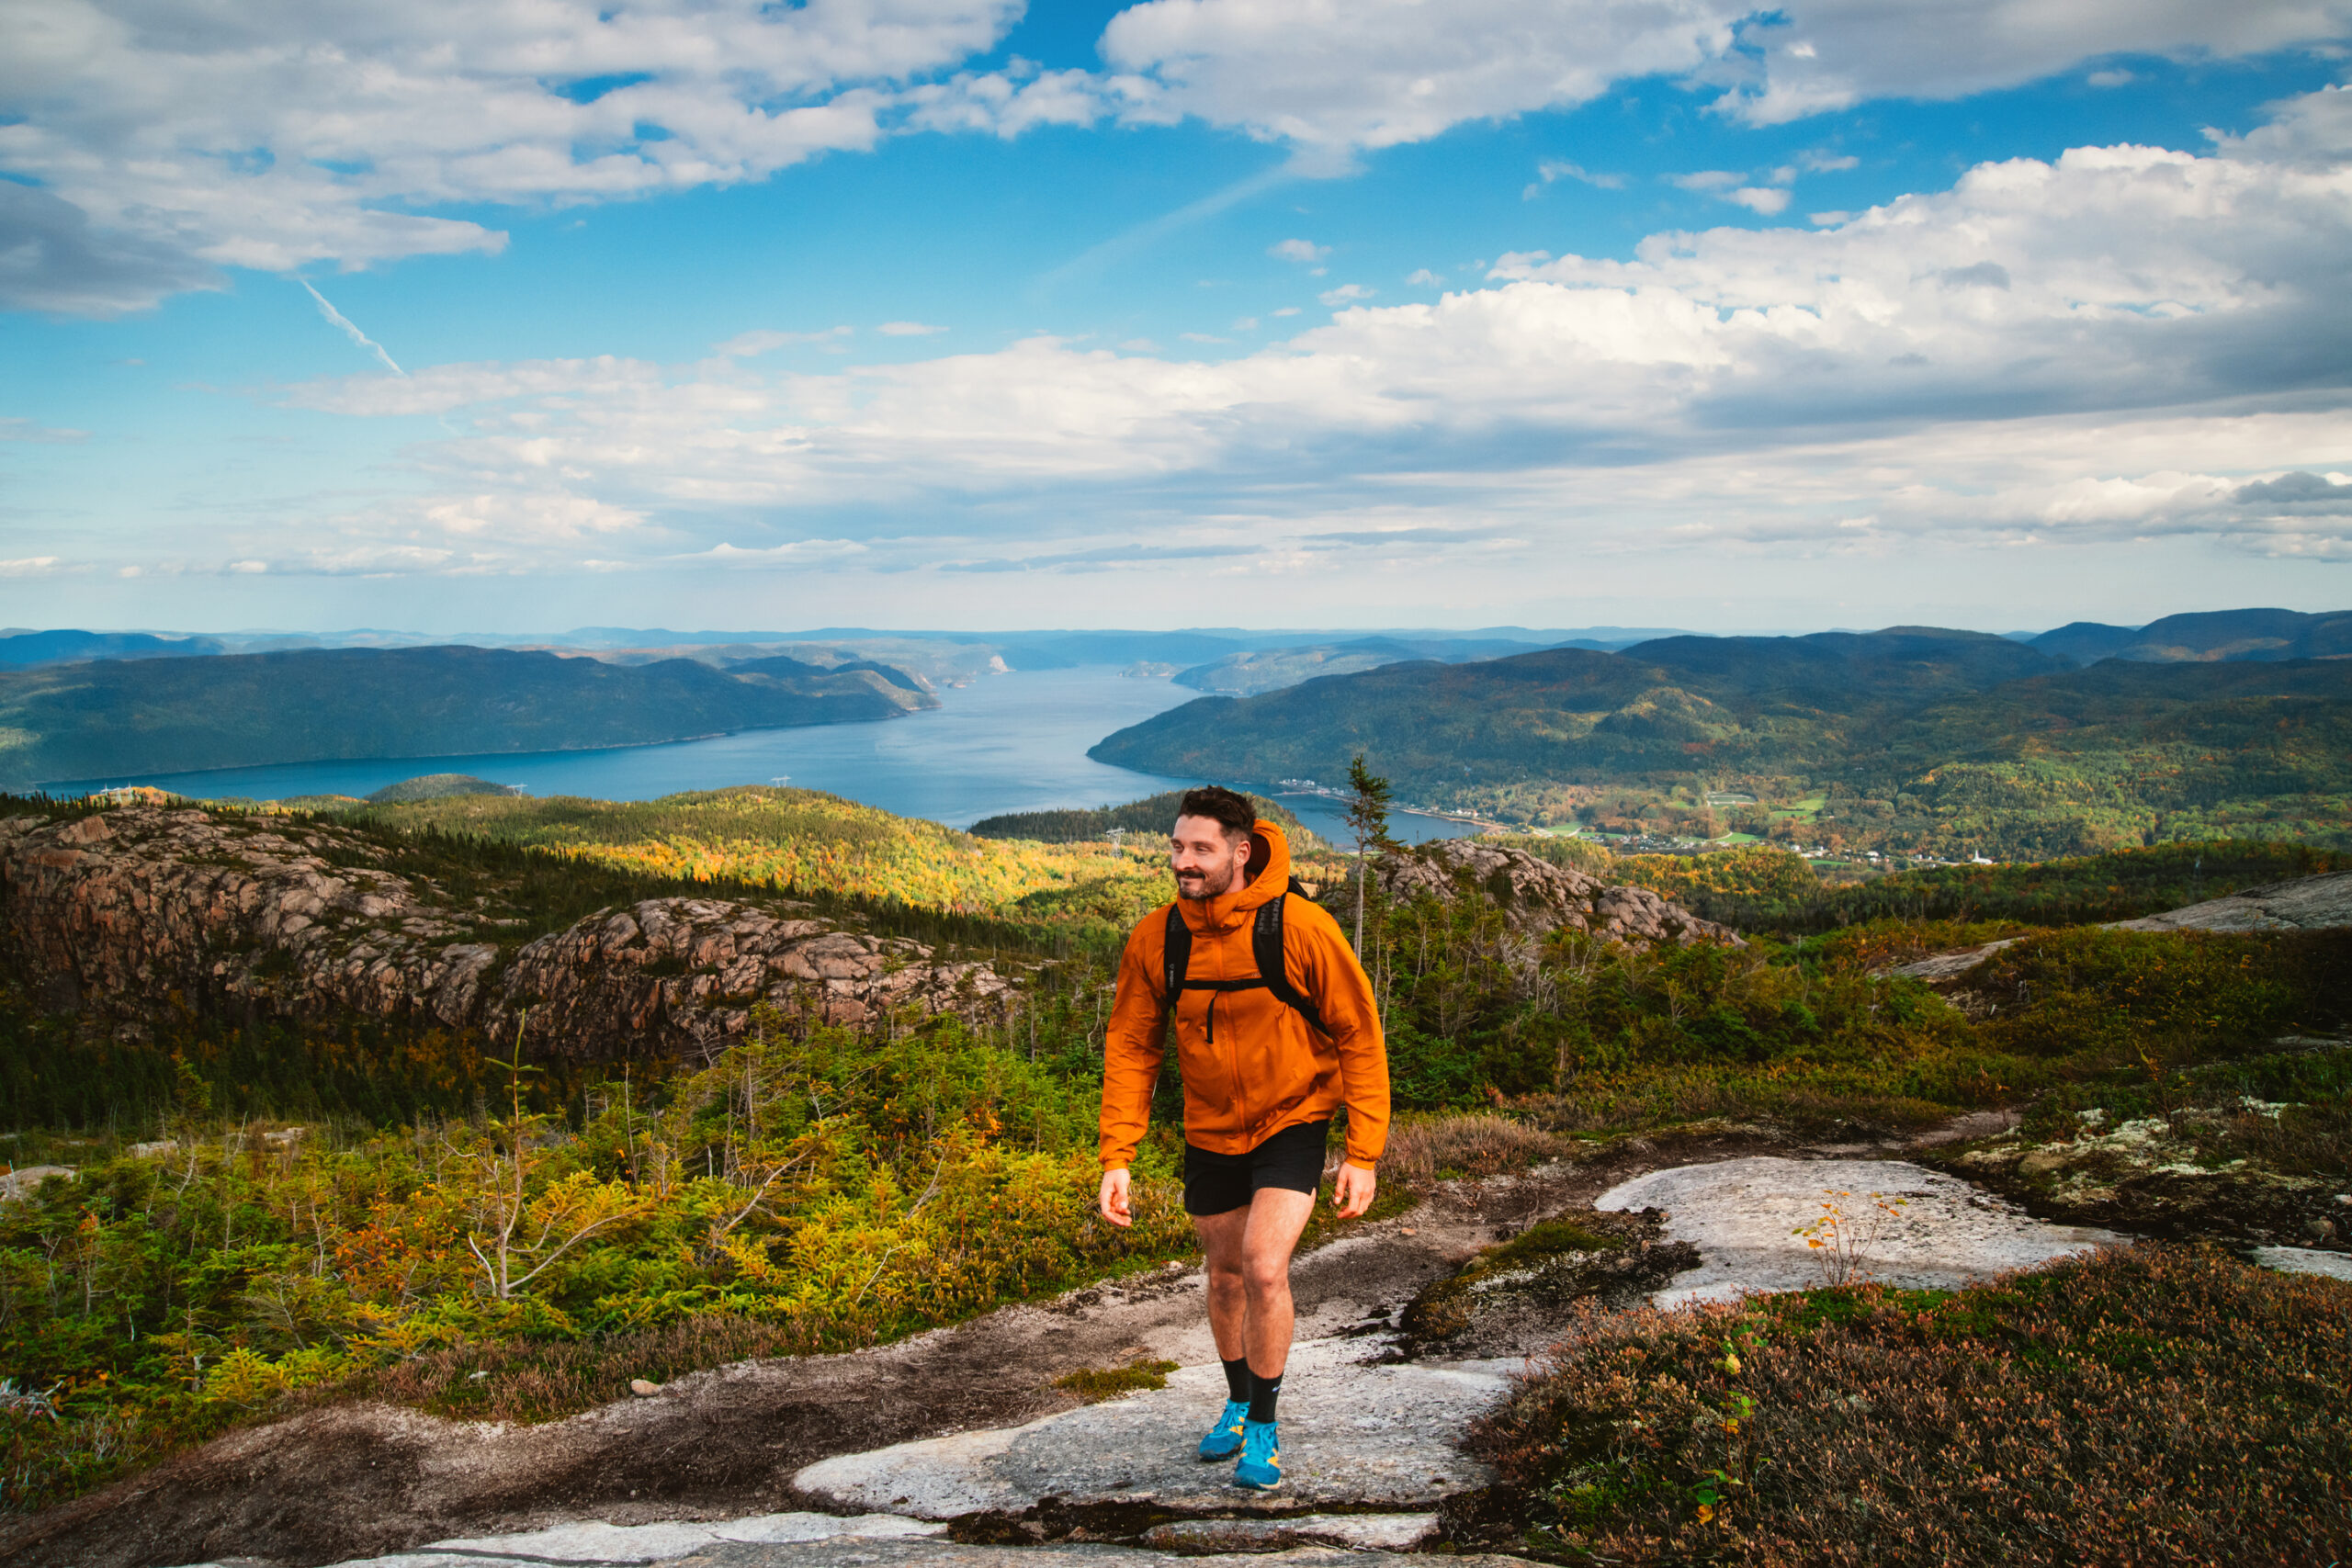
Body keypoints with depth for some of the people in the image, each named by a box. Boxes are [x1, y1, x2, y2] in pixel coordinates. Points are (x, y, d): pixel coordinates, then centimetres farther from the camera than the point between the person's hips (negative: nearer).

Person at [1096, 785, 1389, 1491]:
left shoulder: (1300, 928, -22)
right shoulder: (1155, 939, -12)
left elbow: (1360, 1036, -13)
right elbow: (1130, 1048, -4)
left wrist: (1363, 1154, -15)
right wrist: (1117, 1156, -12)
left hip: (1291, 1122, -3)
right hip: (1210, 1132, 4)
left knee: (1265, 1267, -18)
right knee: (1226, 1274, 16)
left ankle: (1264, 1429, 4)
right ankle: (1238, 1402, 42)